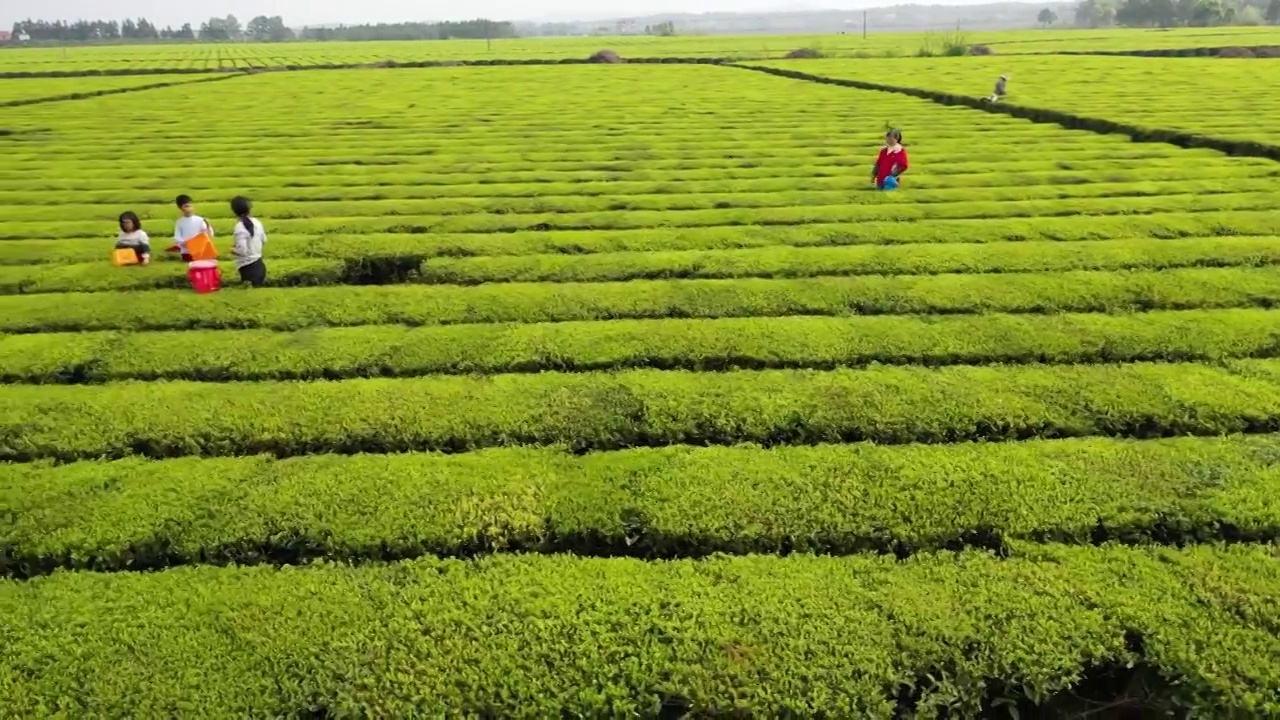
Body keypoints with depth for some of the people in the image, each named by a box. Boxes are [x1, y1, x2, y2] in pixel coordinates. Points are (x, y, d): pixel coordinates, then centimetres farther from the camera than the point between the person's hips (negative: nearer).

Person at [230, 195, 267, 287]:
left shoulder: (240, 228, -19)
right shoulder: (256, 222, 1)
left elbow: (242, 251, -21)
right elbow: (264, 241, 13)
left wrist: (233, 250, -1)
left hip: (248, 267, -7)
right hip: (259, 264, 7)